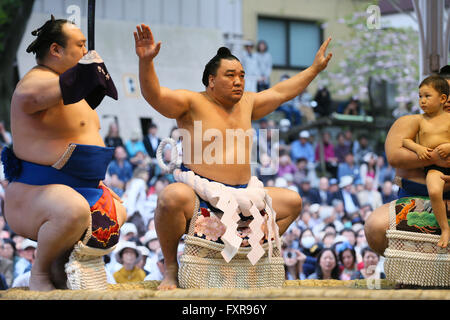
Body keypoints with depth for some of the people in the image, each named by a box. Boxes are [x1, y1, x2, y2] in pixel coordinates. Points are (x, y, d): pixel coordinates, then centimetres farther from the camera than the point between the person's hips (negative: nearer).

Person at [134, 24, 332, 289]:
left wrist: (316, 68, 35)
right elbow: (154, 95, -20)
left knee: (292, 202, 5)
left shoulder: (246, 103, 17)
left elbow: (281, 92, 30)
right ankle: (170, 267, -17)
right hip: (199, 193, -7)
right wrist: (146, 62, -37)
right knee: (173, 197, -40)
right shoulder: (192, 103, -4)